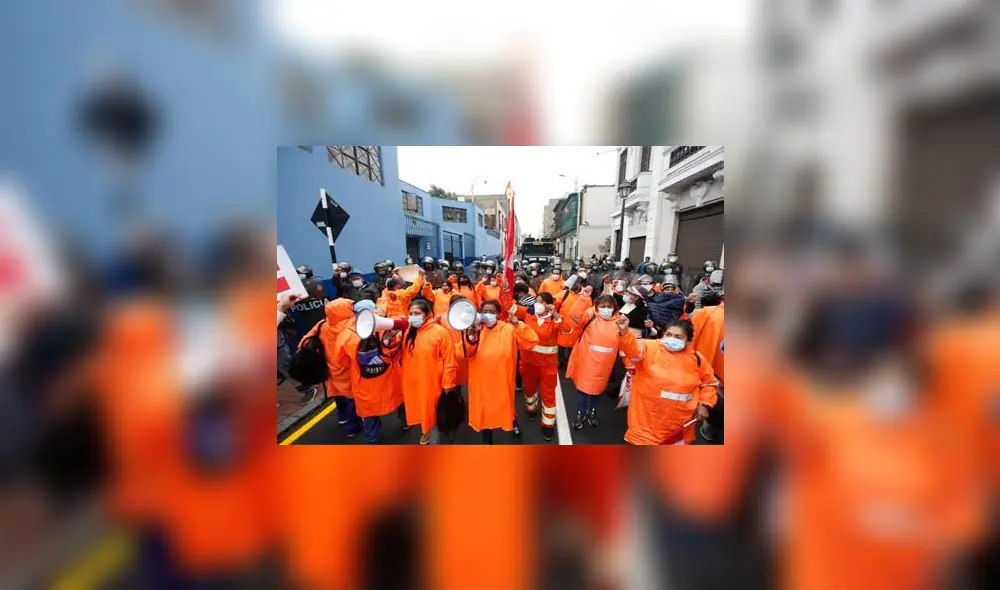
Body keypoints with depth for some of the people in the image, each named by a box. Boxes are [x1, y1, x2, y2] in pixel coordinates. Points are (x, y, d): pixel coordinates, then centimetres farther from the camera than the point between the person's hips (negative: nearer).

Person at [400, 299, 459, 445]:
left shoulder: (440, 332, -15)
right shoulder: (408, 332, 4)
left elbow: (449, 361, -14)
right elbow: (404, 358, 9)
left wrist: (447, 385, -12)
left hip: (434, 385, -5)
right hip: (414, 384, 5)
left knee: (437, 417, 11)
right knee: (422, 412, 20)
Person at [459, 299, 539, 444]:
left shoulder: (509, 329, -8)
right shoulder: (475, 329, -7)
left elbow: (532, 341, -14)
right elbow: (464, 353, -18)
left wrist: (518, 325, -25)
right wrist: (470, 336, -36)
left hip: (502, 379, 0)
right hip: (482, 380, 1)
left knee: (505, 404, 19)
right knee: (484, 408, 16)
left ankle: (513, 422, 54)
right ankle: (487, 438, 41)